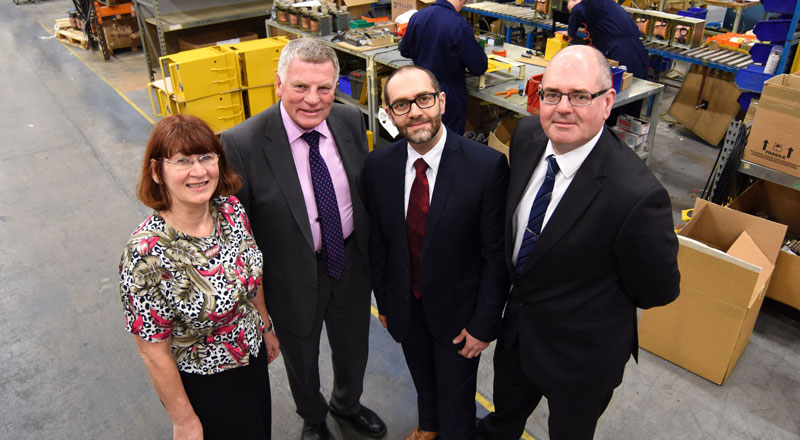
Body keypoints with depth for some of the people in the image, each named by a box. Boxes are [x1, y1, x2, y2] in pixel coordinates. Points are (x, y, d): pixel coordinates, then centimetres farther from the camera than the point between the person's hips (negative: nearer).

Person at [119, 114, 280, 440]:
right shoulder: (147, 254, -32)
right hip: (202, 385, -5)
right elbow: (154, 354, -22)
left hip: (254, 356, 6)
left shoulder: (231, 209, -15)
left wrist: (266, 328, 13)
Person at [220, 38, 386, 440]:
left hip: (352, 262, 4)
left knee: (354, 348, 27)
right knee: (301, 359, 24)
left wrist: (373, 252, 9)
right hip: (292, 276, -3)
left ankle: (347, 404, 61)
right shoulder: (242, 144, -25)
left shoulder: (350, 120, -11)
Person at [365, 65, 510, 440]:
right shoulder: (379, 165, -12)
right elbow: (378, 240, 0)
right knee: (422, 378, 30)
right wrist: (383, 300, 7)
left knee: (456, 397, 19)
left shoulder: (488, 166, -24)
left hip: (457, 310, -3)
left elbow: (496, 254, -18)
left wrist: (484, 324, -14)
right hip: (405, 307, 4)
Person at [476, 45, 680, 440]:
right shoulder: (527, 135, -15)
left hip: (582, 354, -5)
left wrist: (600, 308, -4)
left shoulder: (635, 194, -36)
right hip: (517, 319, 6)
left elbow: (658, 290, -19)